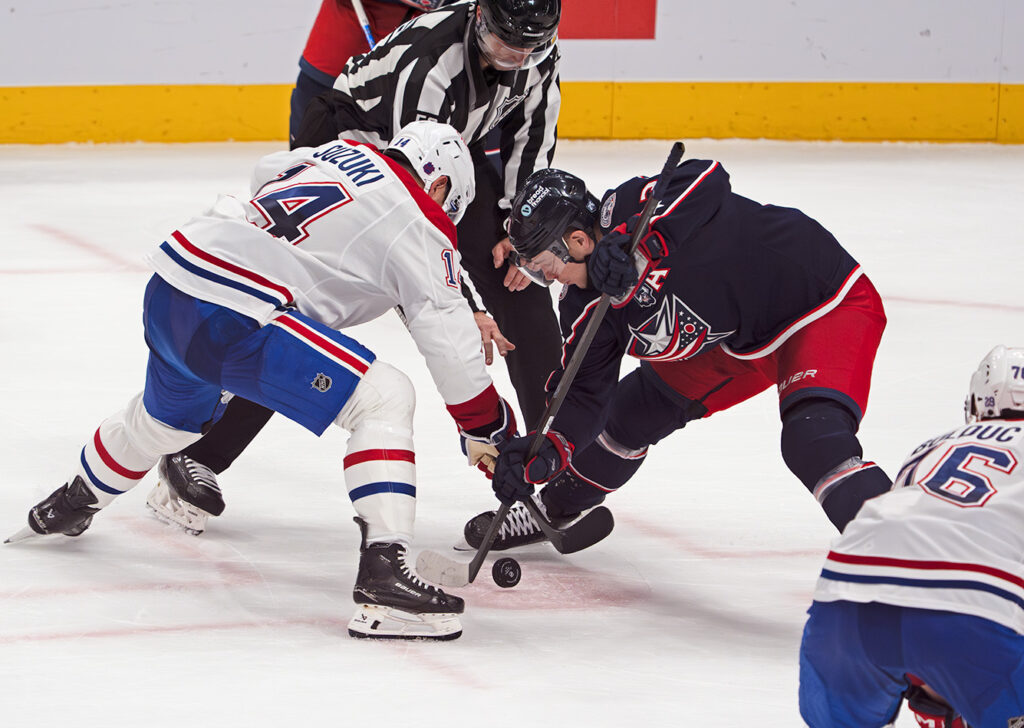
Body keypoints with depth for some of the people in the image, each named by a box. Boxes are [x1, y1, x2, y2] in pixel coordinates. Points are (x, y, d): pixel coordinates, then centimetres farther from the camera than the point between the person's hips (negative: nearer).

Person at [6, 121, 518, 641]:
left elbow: (267, 173, 38)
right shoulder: (419, 223, -1)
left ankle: (66, 507, 63)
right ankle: (382, 573, -21)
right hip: (230, 319, -9)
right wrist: (491, 429, 5)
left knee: (165, 416, 36)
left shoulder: (344, 151, 19)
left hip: (169, 288, 9)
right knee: (384, 399, -8)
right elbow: (448, 341, -5)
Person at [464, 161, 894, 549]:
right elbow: (584, 394, -2)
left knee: (815, 444, -32)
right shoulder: (587, 307, -6)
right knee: (636, 408, 17)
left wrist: (638, 239, -52)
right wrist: (547, 451, -18)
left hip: (828, 305, -9)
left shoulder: (629, 208, -30)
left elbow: (707, 180, -46)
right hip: (735, 337, 9)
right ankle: (554, 511, 41)